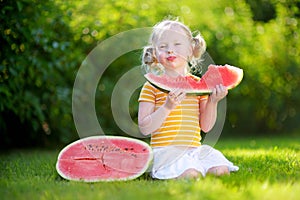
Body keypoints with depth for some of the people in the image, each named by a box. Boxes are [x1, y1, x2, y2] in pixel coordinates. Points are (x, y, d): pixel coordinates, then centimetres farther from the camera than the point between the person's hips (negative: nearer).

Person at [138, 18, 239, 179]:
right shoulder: (152, 86, -1)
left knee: (221, 170, -19)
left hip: (194, 149, 5)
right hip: (166, 149, -5)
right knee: (191, 175, -31)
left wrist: (213, 102, -4)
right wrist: (167, 107, -20)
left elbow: (206, 127, 12)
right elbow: (144, 129, -8)